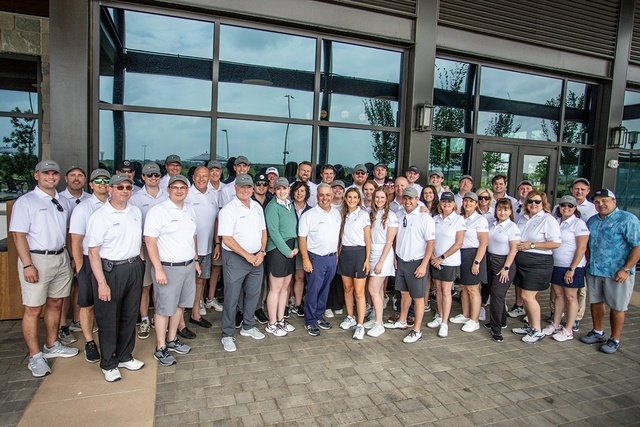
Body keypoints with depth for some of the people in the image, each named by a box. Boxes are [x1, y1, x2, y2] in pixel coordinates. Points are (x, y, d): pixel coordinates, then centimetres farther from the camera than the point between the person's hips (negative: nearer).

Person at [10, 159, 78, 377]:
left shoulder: (63, 202, 12)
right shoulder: (25, 202, -6)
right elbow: (18, 235, -11)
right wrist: (27, 265, -17)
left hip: (61, 258, 6)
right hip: (36, 259, -6)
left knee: (55, 304, 15)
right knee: (33, 309, 1)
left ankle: (52, 346, 30)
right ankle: (35, 357, 11)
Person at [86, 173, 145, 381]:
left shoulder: (136, 212, 6)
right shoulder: (100, 216, -12)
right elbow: (93, 253, -13)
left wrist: (139, 262, 10)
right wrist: (102, 283, -17)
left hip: (134, 268, 6)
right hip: (110, 270, -5)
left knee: (130, 316, 15)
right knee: (108, 320, 7)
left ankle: (125, 356, 33)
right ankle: (108, 364, 24)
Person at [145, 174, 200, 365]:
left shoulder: (189, 209, 9)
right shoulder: (158, 210, -12)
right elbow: (150, 241, -16)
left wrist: (196, 260, 17)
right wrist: (158, 269, -19)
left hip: (188, 266, 7)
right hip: (168, 268, -7)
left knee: (180, 305, 16)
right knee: (164, 308, 4)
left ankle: (172, 340, 33)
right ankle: (160, 348, 19)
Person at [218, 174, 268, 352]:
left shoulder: (257, 207, 8)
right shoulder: (229, 209, -12)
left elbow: (263, 231, 12)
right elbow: (226, 238, -17)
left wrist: (261, 252, -2)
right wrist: (247, 256, -15)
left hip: (257, 258, 6)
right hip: (235, 258, -6)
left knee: (253, 294, 16)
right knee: (231, 297, 3)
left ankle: (248, 327, 35)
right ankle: (227, 335, 18)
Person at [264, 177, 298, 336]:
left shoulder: (290, 205, 12)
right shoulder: (272, 207, -11)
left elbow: (295, 227, 13)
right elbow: (273, 232, -16)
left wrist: (296, 247, 0)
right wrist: (287, 251, -14)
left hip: (291, 249, 8)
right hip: (277, 250, -7)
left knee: (285, 286, 13)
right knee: (276, 288, 0)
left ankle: (280, 320, 26)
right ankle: (272, 324, 12)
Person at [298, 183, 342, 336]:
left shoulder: (336, 213, 7)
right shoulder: (309, 215, -11)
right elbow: (302, 238, -12)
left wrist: (338, 255, 11)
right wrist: (305, 259, -16)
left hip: (332, 258, 5)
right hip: (316, 258, -5)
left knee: (324, 290, 15)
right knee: (313, 291, 2)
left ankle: (319, 317, 29)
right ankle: (310, 322, 16)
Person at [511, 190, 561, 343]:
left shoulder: (548, 219, -10)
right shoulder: (523, 218, 13)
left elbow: (556, 243, -17)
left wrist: (531, 245, -17)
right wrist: (517, 244, 1)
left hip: (538, 263, -7)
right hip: (521, 262, 7)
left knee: (528, 296, -8)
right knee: (529, 296, 13)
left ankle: (537, 331, 6)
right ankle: (531, 326, 25)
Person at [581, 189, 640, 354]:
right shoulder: (592, 221, 11)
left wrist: (626, 269, -18)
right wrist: (588, 263, 11)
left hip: (617, 273, -6)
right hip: (593, 271, 6)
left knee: (617, 307, 5)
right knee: (595, 302, 15)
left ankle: (614, 340, 19)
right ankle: (598, 332, 33)